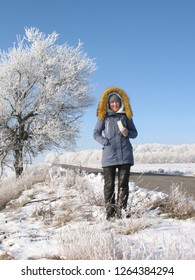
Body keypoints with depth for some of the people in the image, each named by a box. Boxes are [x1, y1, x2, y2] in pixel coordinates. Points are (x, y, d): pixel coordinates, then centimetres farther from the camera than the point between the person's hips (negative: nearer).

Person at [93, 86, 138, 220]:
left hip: (125, 155, 1)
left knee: (123, 183, 1)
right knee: (109, 184, 2)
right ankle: (110, 212, 6)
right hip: (109, 155, -1)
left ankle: (121, 210, 6)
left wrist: (127, 133, -7)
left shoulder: (126, 115, 11)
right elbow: (96, 133, 8)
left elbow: (135, 133, 15)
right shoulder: (103, 116, 7)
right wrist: (105, 141, -9)